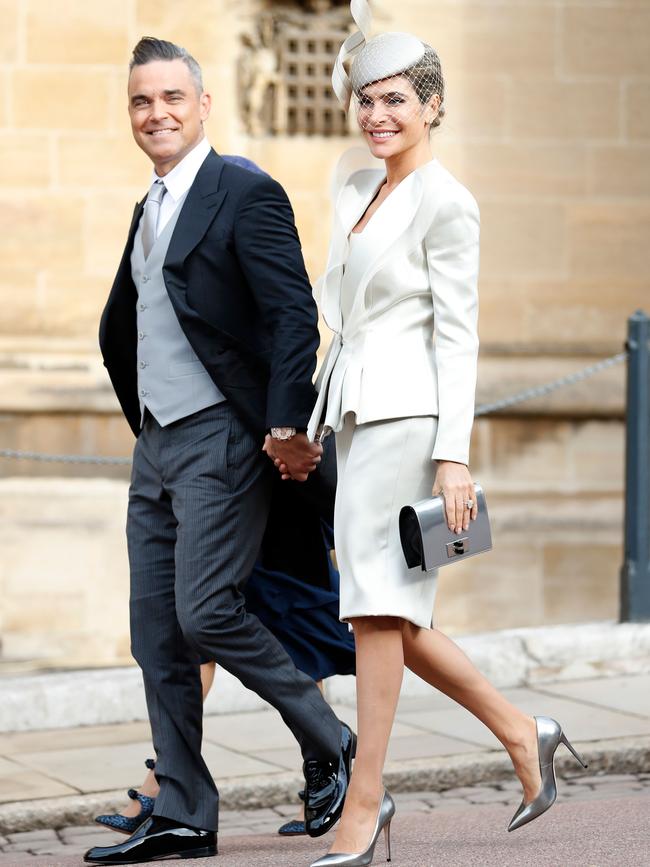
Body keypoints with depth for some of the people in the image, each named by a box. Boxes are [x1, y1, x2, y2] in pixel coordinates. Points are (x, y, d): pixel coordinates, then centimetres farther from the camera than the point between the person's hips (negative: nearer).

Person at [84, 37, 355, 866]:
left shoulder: (246, 195, -8)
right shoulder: (150, 210, 18)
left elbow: (294, 315, -17)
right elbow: (118, 332, 32)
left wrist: (287, 424, -25)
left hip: (224, 440, -8)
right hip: (158, 447, 9)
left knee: (205, 611, -15)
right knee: (156, 634, 5)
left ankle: (330, 748, 3)